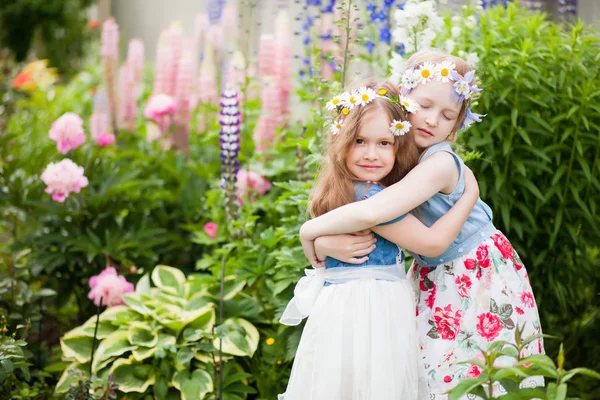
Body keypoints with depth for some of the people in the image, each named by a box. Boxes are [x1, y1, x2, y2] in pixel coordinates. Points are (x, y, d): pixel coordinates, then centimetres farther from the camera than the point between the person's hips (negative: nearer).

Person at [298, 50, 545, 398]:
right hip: (433, 283, 5)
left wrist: (309, 231, -29)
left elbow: (372, 213, -42)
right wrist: (326, 243, -31)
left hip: (480, 282, -5)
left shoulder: (441, 163, -28)